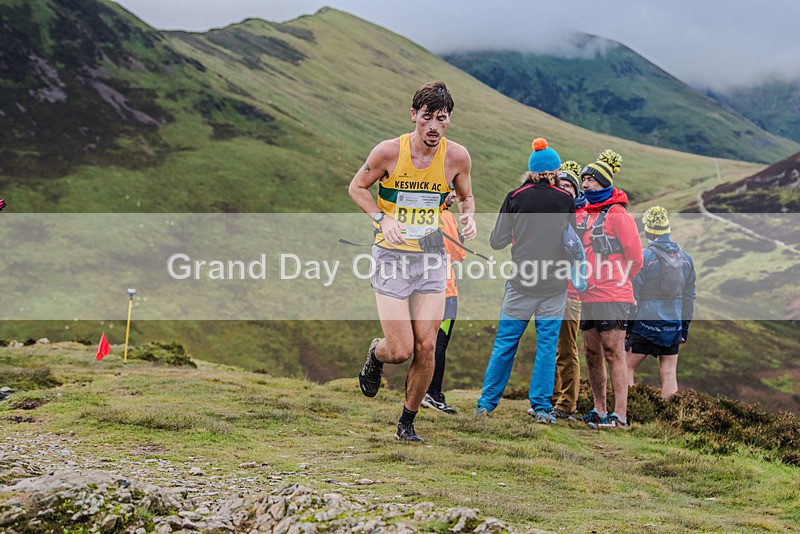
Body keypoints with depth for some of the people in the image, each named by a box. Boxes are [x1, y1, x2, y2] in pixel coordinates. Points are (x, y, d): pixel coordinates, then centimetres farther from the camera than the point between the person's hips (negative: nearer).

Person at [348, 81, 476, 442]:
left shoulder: (457, 157, -5)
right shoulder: (389, 152, -13)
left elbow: (465, 198, 13)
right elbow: (356, 188, 2)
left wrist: (468, 217, -9)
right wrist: (382, 218, -15)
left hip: (431, 258, 3)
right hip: (391, 256, -2)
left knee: (426, 347, -3)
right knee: (401, 351, -7)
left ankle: (407, 423, 17)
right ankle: (376, 354, 32)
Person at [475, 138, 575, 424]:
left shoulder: (515, 198, -3)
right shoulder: (566, 200, 0)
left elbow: (497, 241, 1)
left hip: (521, 282, 0)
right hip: (555, 285, 0)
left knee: (505, 342, 8)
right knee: (547, 344, 6)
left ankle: (487, 402, 13)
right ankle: (541, 407, 5)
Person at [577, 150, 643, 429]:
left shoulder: (617, 215, -7)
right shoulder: (582, 214, 13)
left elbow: (635, 257, -6)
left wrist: (616, 280, 4)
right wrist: (584, 281, 13)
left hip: (612, 297, -7)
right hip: (588, 297, 7)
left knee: (613, 353, -8)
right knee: (592, 354, 10)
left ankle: (620, 415, -8)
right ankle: (599, 410, 19)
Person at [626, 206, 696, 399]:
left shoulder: (643, 257, -10)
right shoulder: (685, 258, 8)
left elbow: (633, 295, -8)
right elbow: (690, 296, 14)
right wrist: (685, 328, 21)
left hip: (647, 323, -5)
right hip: (674, 326, 5)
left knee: (627, 369, 3)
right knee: (669, 374, 7)